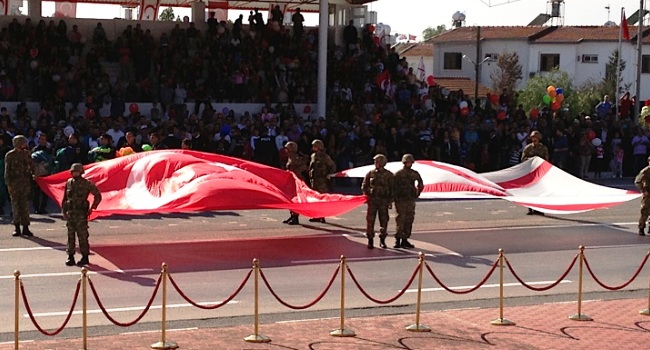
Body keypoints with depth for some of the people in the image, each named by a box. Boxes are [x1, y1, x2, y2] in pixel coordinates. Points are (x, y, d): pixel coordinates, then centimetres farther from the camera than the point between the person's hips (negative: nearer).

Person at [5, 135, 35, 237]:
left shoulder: (27, 154, 7)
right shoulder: (9, 155, -2)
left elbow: (31, 166, 13)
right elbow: (7, 170, -2)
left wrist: (33, 175, -1)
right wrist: (8, 184, -6)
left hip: (25, 182, 2)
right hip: (14, 183, -2)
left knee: (25, 205, 3)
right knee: (15, 205, 2)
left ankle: (25, 227, 8)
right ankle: (17, 228, 9)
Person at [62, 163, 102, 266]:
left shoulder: (86, 184, -6)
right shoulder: (69, 183, 8)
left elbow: (98, 196, -2)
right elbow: (65, 198, 15)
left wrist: (92, 208, -3)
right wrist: (63, 210, 11)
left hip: (81, 214, -5)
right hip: (70, 213, 5)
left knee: (82, 236, -2)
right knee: (70, 236, 8)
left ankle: (85, 257, 5)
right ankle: (70, 257, 14)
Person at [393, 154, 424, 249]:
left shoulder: (414, 174, 9)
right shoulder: (398, 174, -3)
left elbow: (421, 185, 24)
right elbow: (394, 187, -6)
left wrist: (417, 194, 17)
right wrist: (396, 199, -11)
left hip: (411, 201, 5)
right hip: (401, 201, -5)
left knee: (409, 221, 5)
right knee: (400, 220, -8)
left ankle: (405, 240, 11)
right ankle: (398, 240, -6)